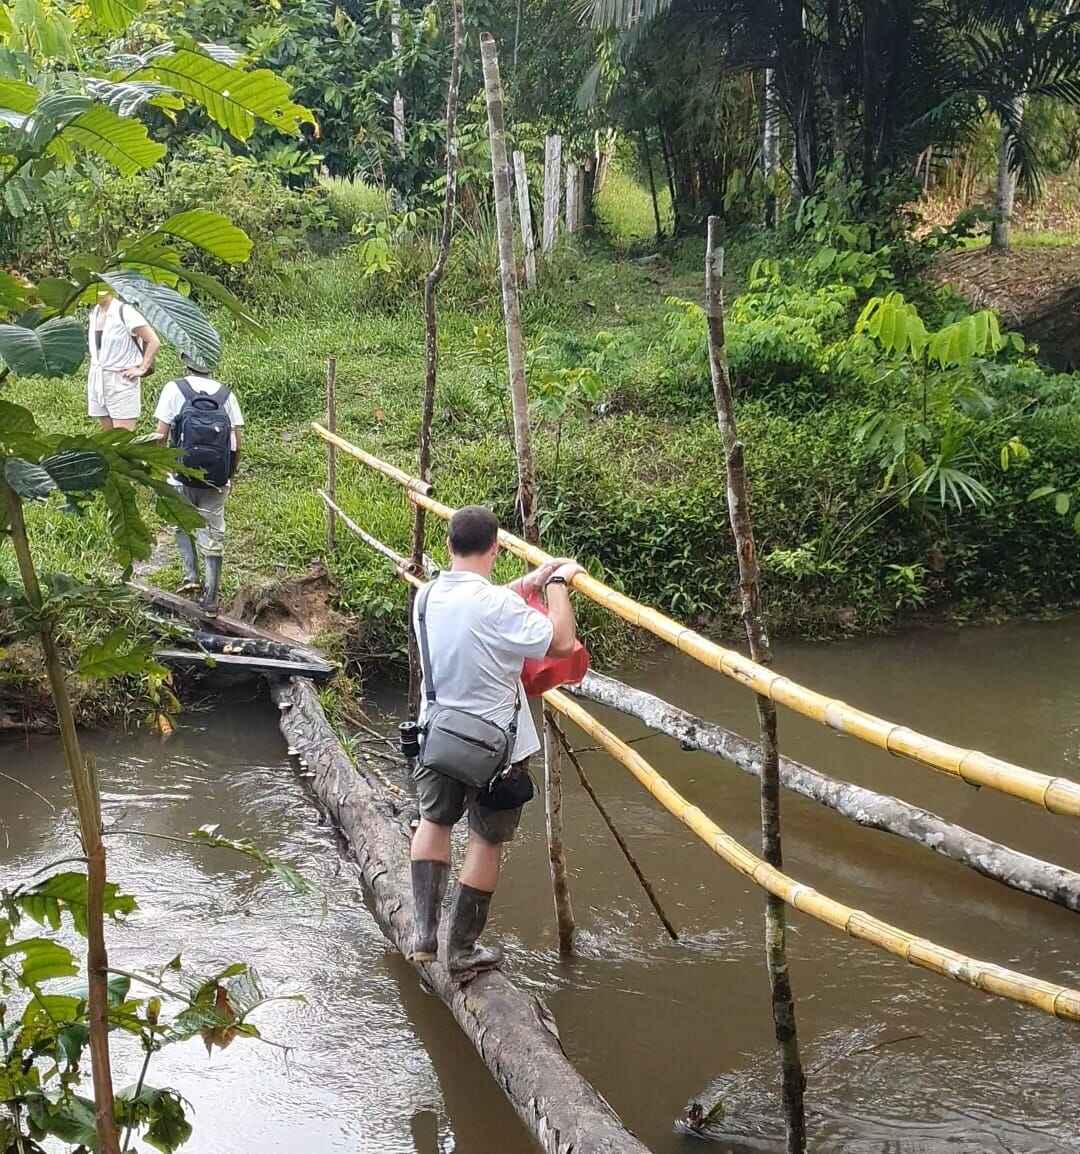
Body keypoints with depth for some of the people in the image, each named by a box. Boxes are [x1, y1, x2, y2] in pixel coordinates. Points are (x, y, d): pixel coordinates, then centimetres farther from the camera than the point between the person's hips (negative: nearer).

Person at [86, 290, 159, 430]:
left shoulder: (124, 312, -13)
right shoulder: (93, 313, 10)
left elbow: (154, 342, -14)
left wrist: (142, 369, -13)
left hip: (122, 381, -7)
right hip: (97, 381, 7)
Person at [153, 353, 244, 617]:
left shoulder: (175, 390, -4)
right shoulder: (226, 394, 4)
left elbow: (161, 434, -7)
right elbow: (238, 440, 2)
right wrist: (232, 474, 15)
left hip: (183, 477, -2)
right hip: (217, 480, 2)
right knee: (213, 535, 10)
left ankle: (191, 575, 9)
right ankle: (211, 597, 10)